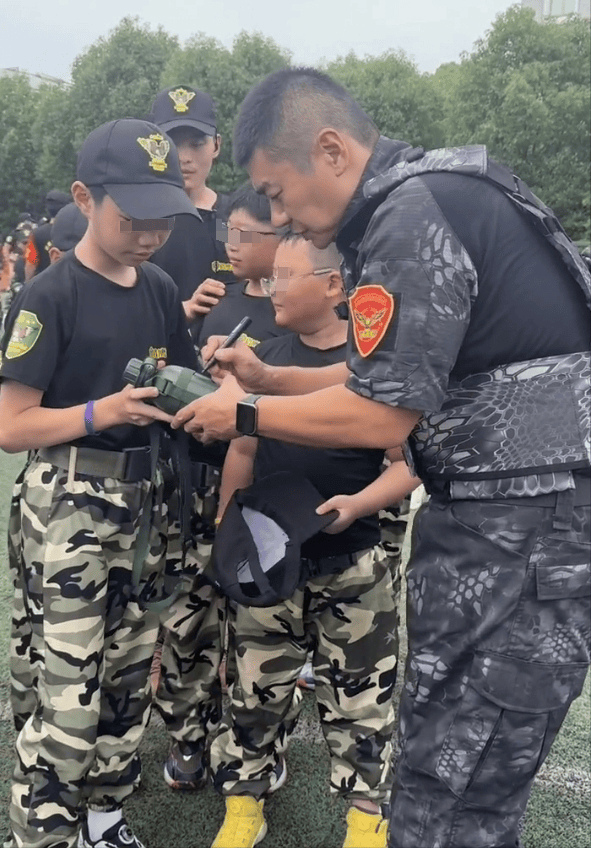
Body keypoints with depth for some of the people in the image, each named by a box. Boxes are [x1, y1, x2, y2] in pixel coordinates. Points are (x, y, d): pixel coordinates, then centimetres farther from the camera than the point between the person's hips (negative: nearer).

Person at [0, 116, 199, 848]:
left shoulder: (161, 291, 6)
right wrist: (103, 411, -24)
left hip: (141, 499, 7)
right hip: (66, 506, -6)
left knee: (127, 675, 15)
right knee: (62, 694, -3)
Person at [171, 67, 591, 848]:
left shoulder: (412, 216, -17)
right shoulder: (424, 198, 15)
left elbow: (380, 415, -18)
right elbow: (391, 379, 20)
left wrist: (244, 416, -4)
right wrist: (266, 378, 14)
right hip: (496, 508, 10)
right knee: (439, 743, 19)